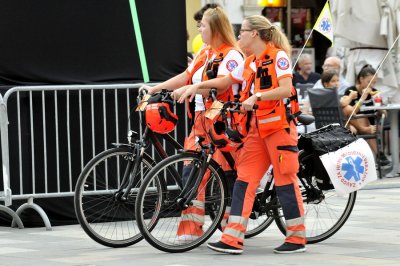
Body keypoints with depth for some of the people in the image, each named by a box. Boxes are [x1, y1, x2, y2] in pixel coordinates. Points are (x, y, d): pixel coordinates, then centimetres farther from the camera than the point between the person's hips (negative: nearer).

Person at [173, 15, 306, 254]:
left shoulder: (278, 56, -9)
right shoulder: (250, 64, 15)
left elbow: (286, 89, -20)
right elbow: (225, 81, 26)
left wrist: (257, 96, -28)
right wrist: (197, 86, 16)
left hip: (279, 125, -8)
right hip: (257, 129, 8)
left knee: (285, 181, -3)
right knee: (244, 180, 0)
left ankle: (297, 238, 6)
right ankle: (233, 239, -4)